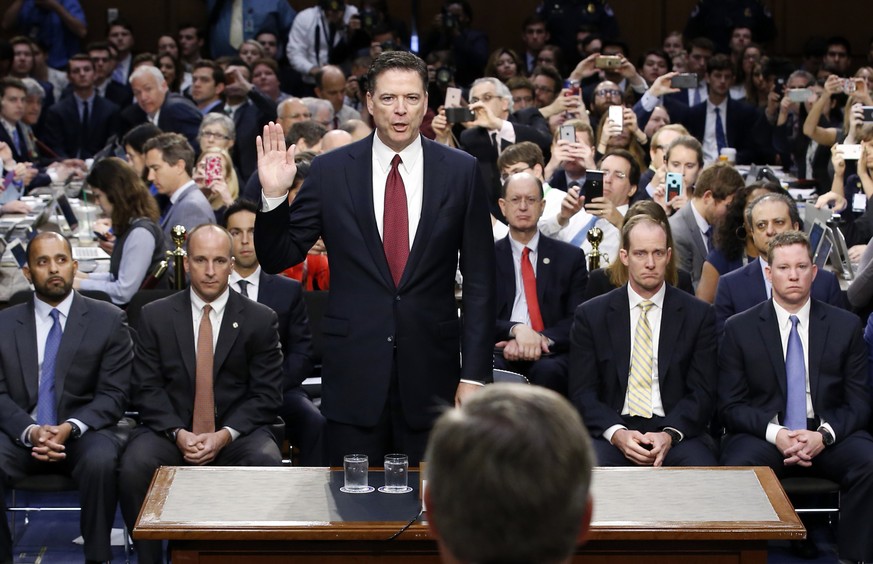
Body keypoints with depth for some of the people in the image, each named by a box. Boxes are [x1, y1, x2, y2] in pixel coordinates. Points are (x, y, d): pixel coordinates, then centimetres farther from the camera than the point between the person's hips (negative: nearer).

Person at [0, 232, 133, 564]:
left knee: (101, 461, -35)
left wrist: (70, 428, -18)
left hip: (84, 434, -1)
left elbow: (113, 395, -1)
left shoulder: (108, 320, 4)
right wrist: (30, 431, -17)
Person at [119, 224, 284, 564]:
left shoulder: (261, 320, 4)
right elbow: (147, 389, 2)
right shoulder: (155, 316, 6)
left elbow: (266, 395, 1)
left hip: (236, 432, 0)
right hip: (172, 431, 1)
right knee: (134, 466, -30)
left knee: (267, 463, -33)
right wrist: (178, 433, -15)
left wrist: (226, 434, -14)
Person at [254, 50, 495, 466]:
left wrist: (474, 374, -3)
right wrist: (274, 196, -15)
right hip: (354, 371, 0)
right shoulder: (330, 172, 0)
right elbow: (277, 259, 3)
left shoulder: (461, 172, 1)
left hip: (431, 371, 0)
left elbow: (478, 280, 2)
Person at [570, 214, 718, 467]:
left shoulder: (698, 314, 8)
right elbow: (582, 392, 3)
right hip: (611, 433, 0)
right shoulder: (591, 315, 8)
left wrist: (670, 434, -15)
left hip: (678, 432, 0)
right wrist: (617, 433, -15)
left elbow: (703, 391, 4)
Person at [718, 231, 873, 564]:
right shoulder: (739, 329, 5)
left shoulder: (846, 326, 8)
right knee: (738, 469, -35)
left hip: (829, 436, 1)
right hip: (763, 435, -1)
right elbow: (731, 406, 2)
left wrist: (825, 435, -15)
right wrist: (774, 433, -16)